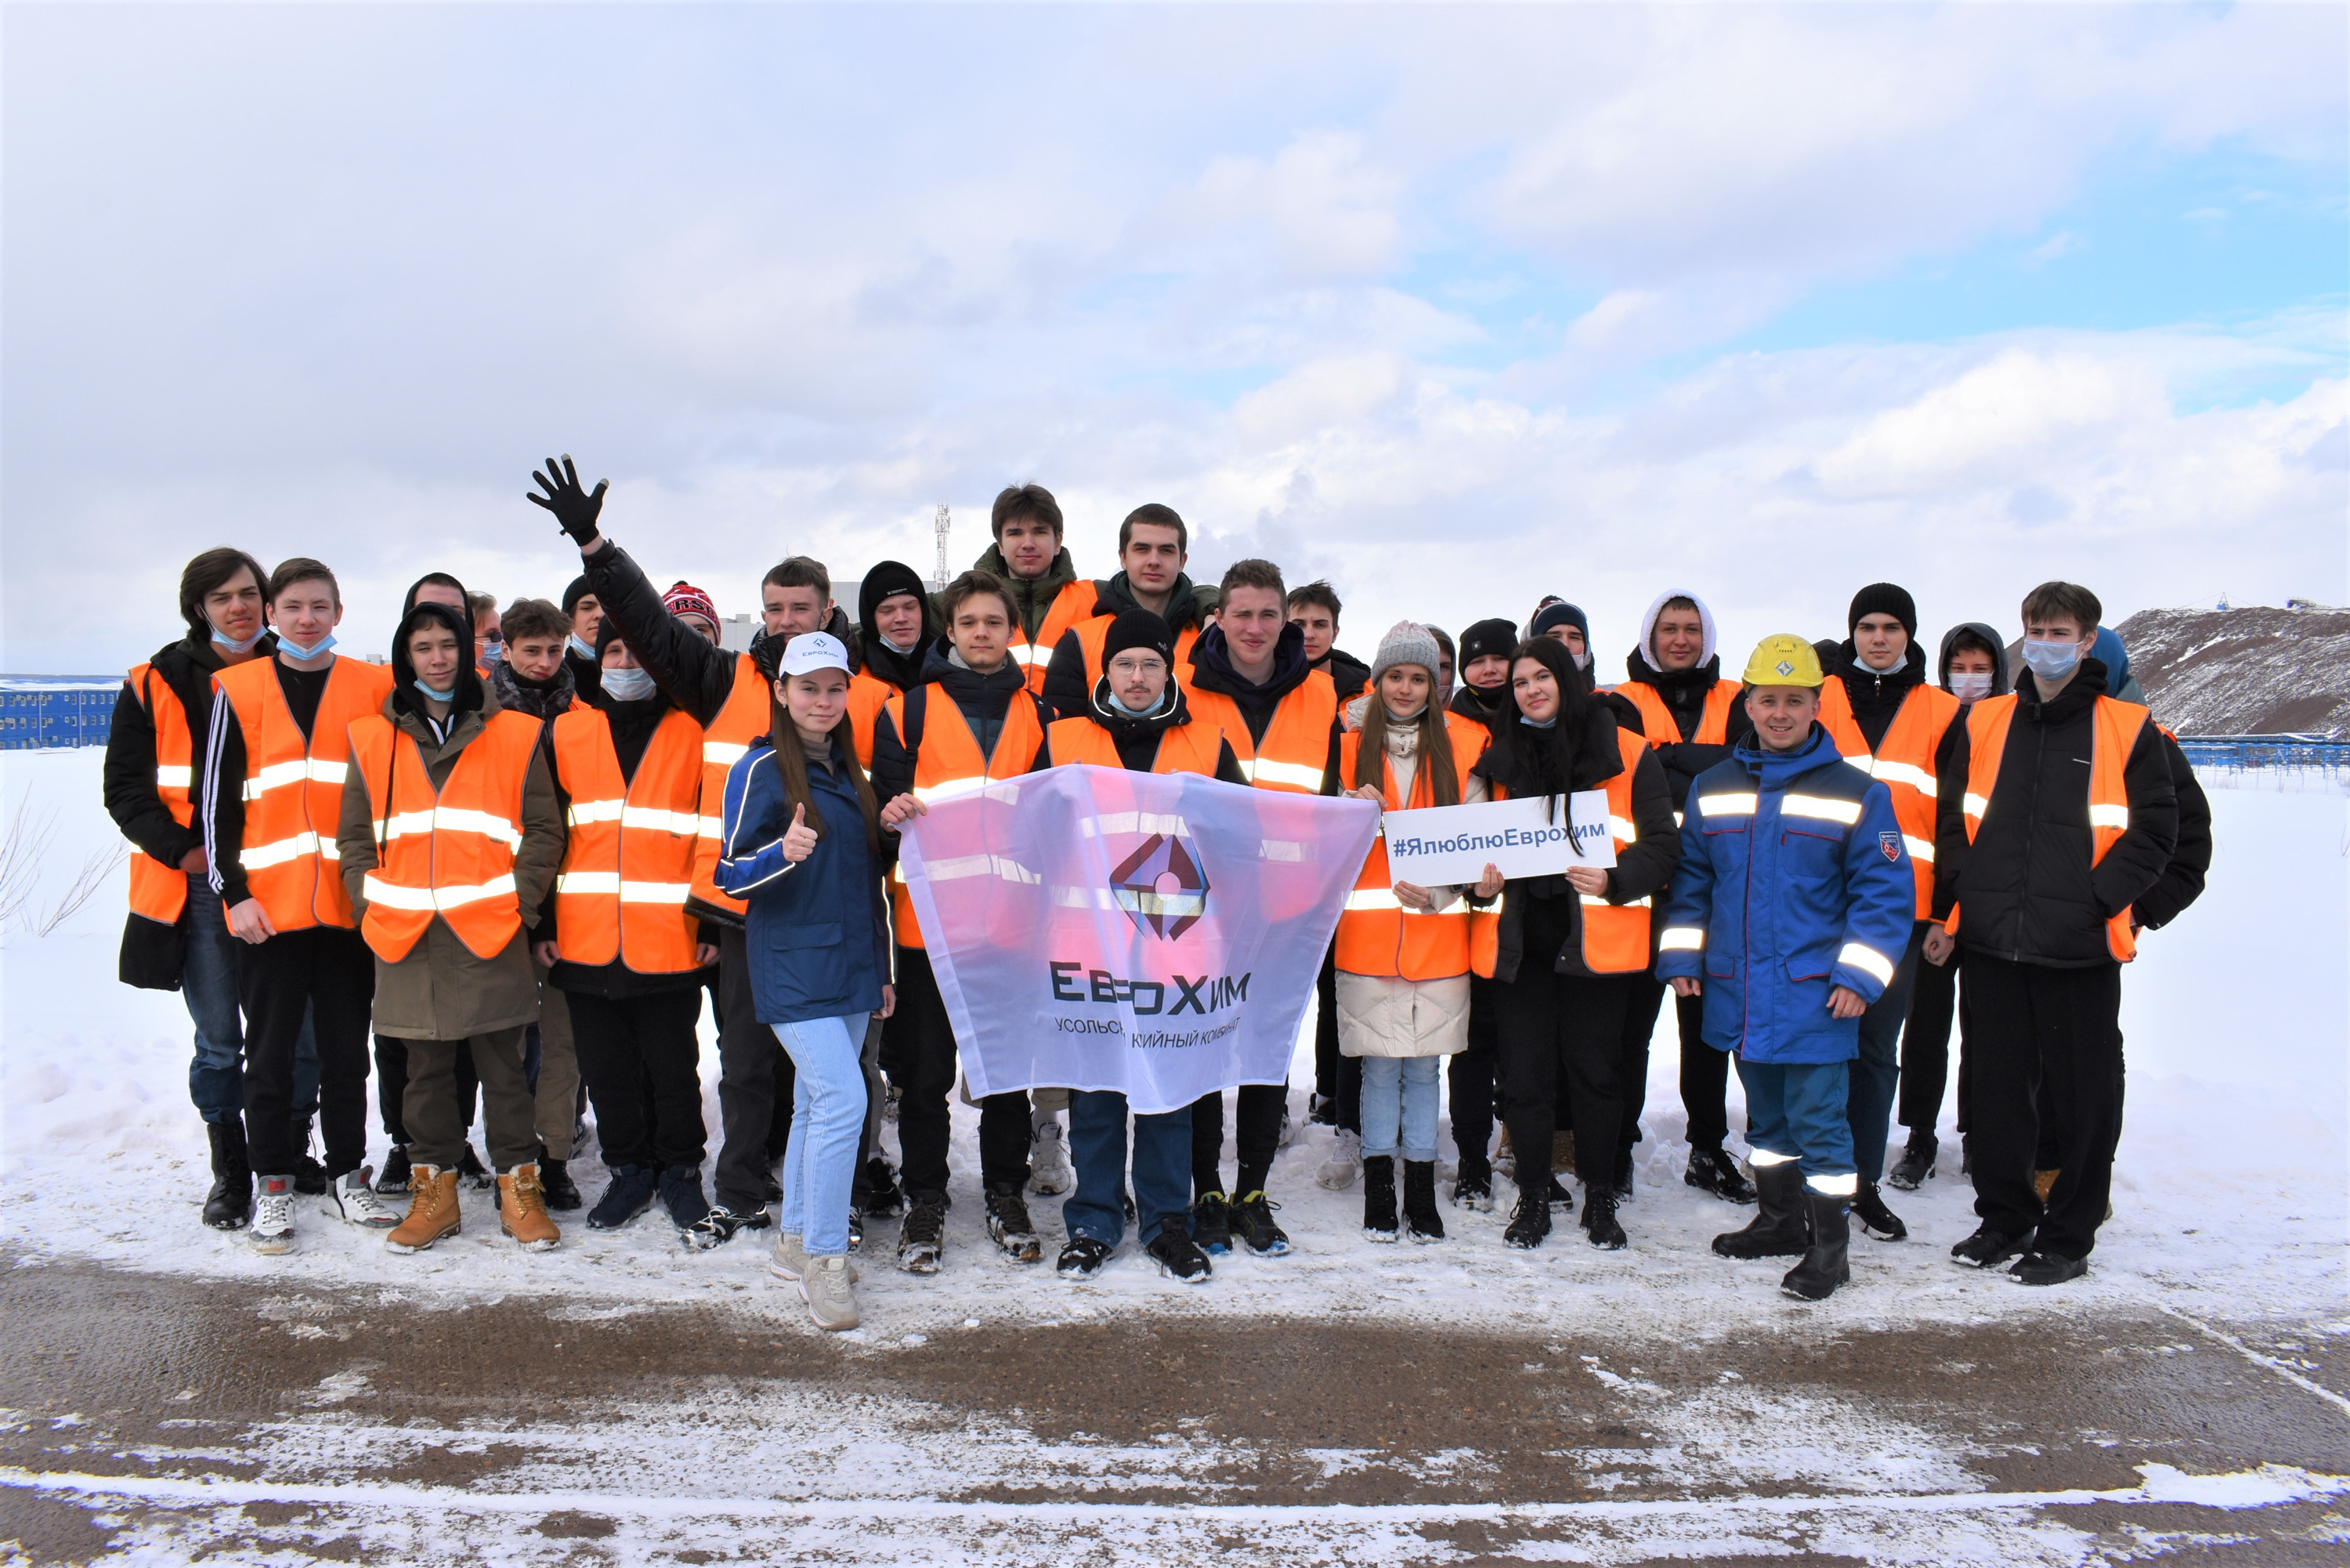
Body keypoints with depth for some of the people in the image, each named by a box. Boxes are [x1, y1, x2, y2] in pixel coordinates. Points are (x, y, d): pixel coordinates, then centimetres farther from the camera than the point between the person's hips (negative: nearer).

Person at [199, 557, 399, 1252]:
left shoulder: (374, 688, 5)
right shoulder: (238, 690, 4)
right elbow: (217, 799, 3)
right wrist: (233, 891, -5)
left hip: (350, 903, 1)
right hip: (269, 905, -1)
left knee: (346, 1048, 10)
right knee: (271, 1050, 7)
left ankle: (348, 1174, 22)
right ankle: (273, 1183, 18)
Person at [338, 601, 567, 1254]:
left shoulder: (514, 735, 4)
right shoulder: (372, 740, 9)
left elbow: (543, 830, 5)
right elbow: (353, 838, 13)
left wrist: (519, 900, -5)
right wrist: (371, 906, 1)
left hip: (490, 933, -2)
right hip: (406, 937, 2)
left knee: (504, 1064, 4)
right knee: (425, 1068, 11)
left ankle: (519, 1187, 14)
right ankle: (433, 1190, 22)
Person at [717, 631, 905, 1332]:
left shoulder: (848, 767, 14)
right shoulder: (762, 768, -7)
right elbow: (731, 874, -10)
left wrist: (890, 828, 3)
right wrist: (784, 852, -28)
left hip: (852, 962, 7)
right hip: (792, 965, -7)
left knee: (817, 1104, 12)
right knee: (843, 1099, -15)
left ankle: (795, 1242, 25)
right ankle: (822, 1258, -4)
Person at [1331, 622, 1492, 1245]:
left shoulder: (1462, 747, 5)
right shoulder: (1352, 745, 5)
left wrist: (1437, 892, -12)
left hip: (1438, 932, 0)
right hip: (1368, 935, 0)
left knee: (1423, 1066, 7)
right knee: (1379, 1066, 3)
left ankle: (1422, 1193, 17)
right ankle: (1378, 1191, 15)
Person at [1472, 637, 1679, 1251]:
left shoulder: (1628, 753, 0)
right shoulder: (1502, 758, 12)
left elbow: (1662, 844, -2)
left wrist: (1614, 880, -19)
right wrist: (1481, 880, -1)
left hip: (1598, 940, -3)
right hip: (1518, 939, 3)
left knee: (1596, 1071, 4)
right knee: (1526, 1073, 5)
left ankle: (1600, 1199, 20)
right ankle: (1532, 1197, 19)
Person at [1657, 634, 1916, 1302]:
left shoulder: (1856, 793, -4)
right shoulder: (1712, 788, 7)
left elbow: (1885, 890, -4)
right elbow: (1690, 879, 15)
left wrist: (1858, 974, -11)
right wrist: (1681, 955, 8)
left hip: (1814, 995, -5)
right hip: (1737, 992, 5)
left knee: (1818, 1120, -2)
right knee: (1765, 1116, 18)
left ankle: (1829, 1246, 10)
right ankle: (1780, 1220, 33)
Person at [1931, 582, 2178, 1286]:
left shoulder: (2128, 729, 0)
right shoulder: (1983, 722, 9)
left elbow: (2154, 833, -1)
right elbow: (1953, 823, 13)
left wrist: (2095, 899, -13)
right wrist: (1951, 909, 4)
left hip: (2081, 950, -3)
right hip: (1991, 944, 3)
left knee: (2083, 1093, 5)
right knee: (1996, 1088, 11)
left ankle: (2069, 1236, 19)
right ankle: (2004, 1217, 27)